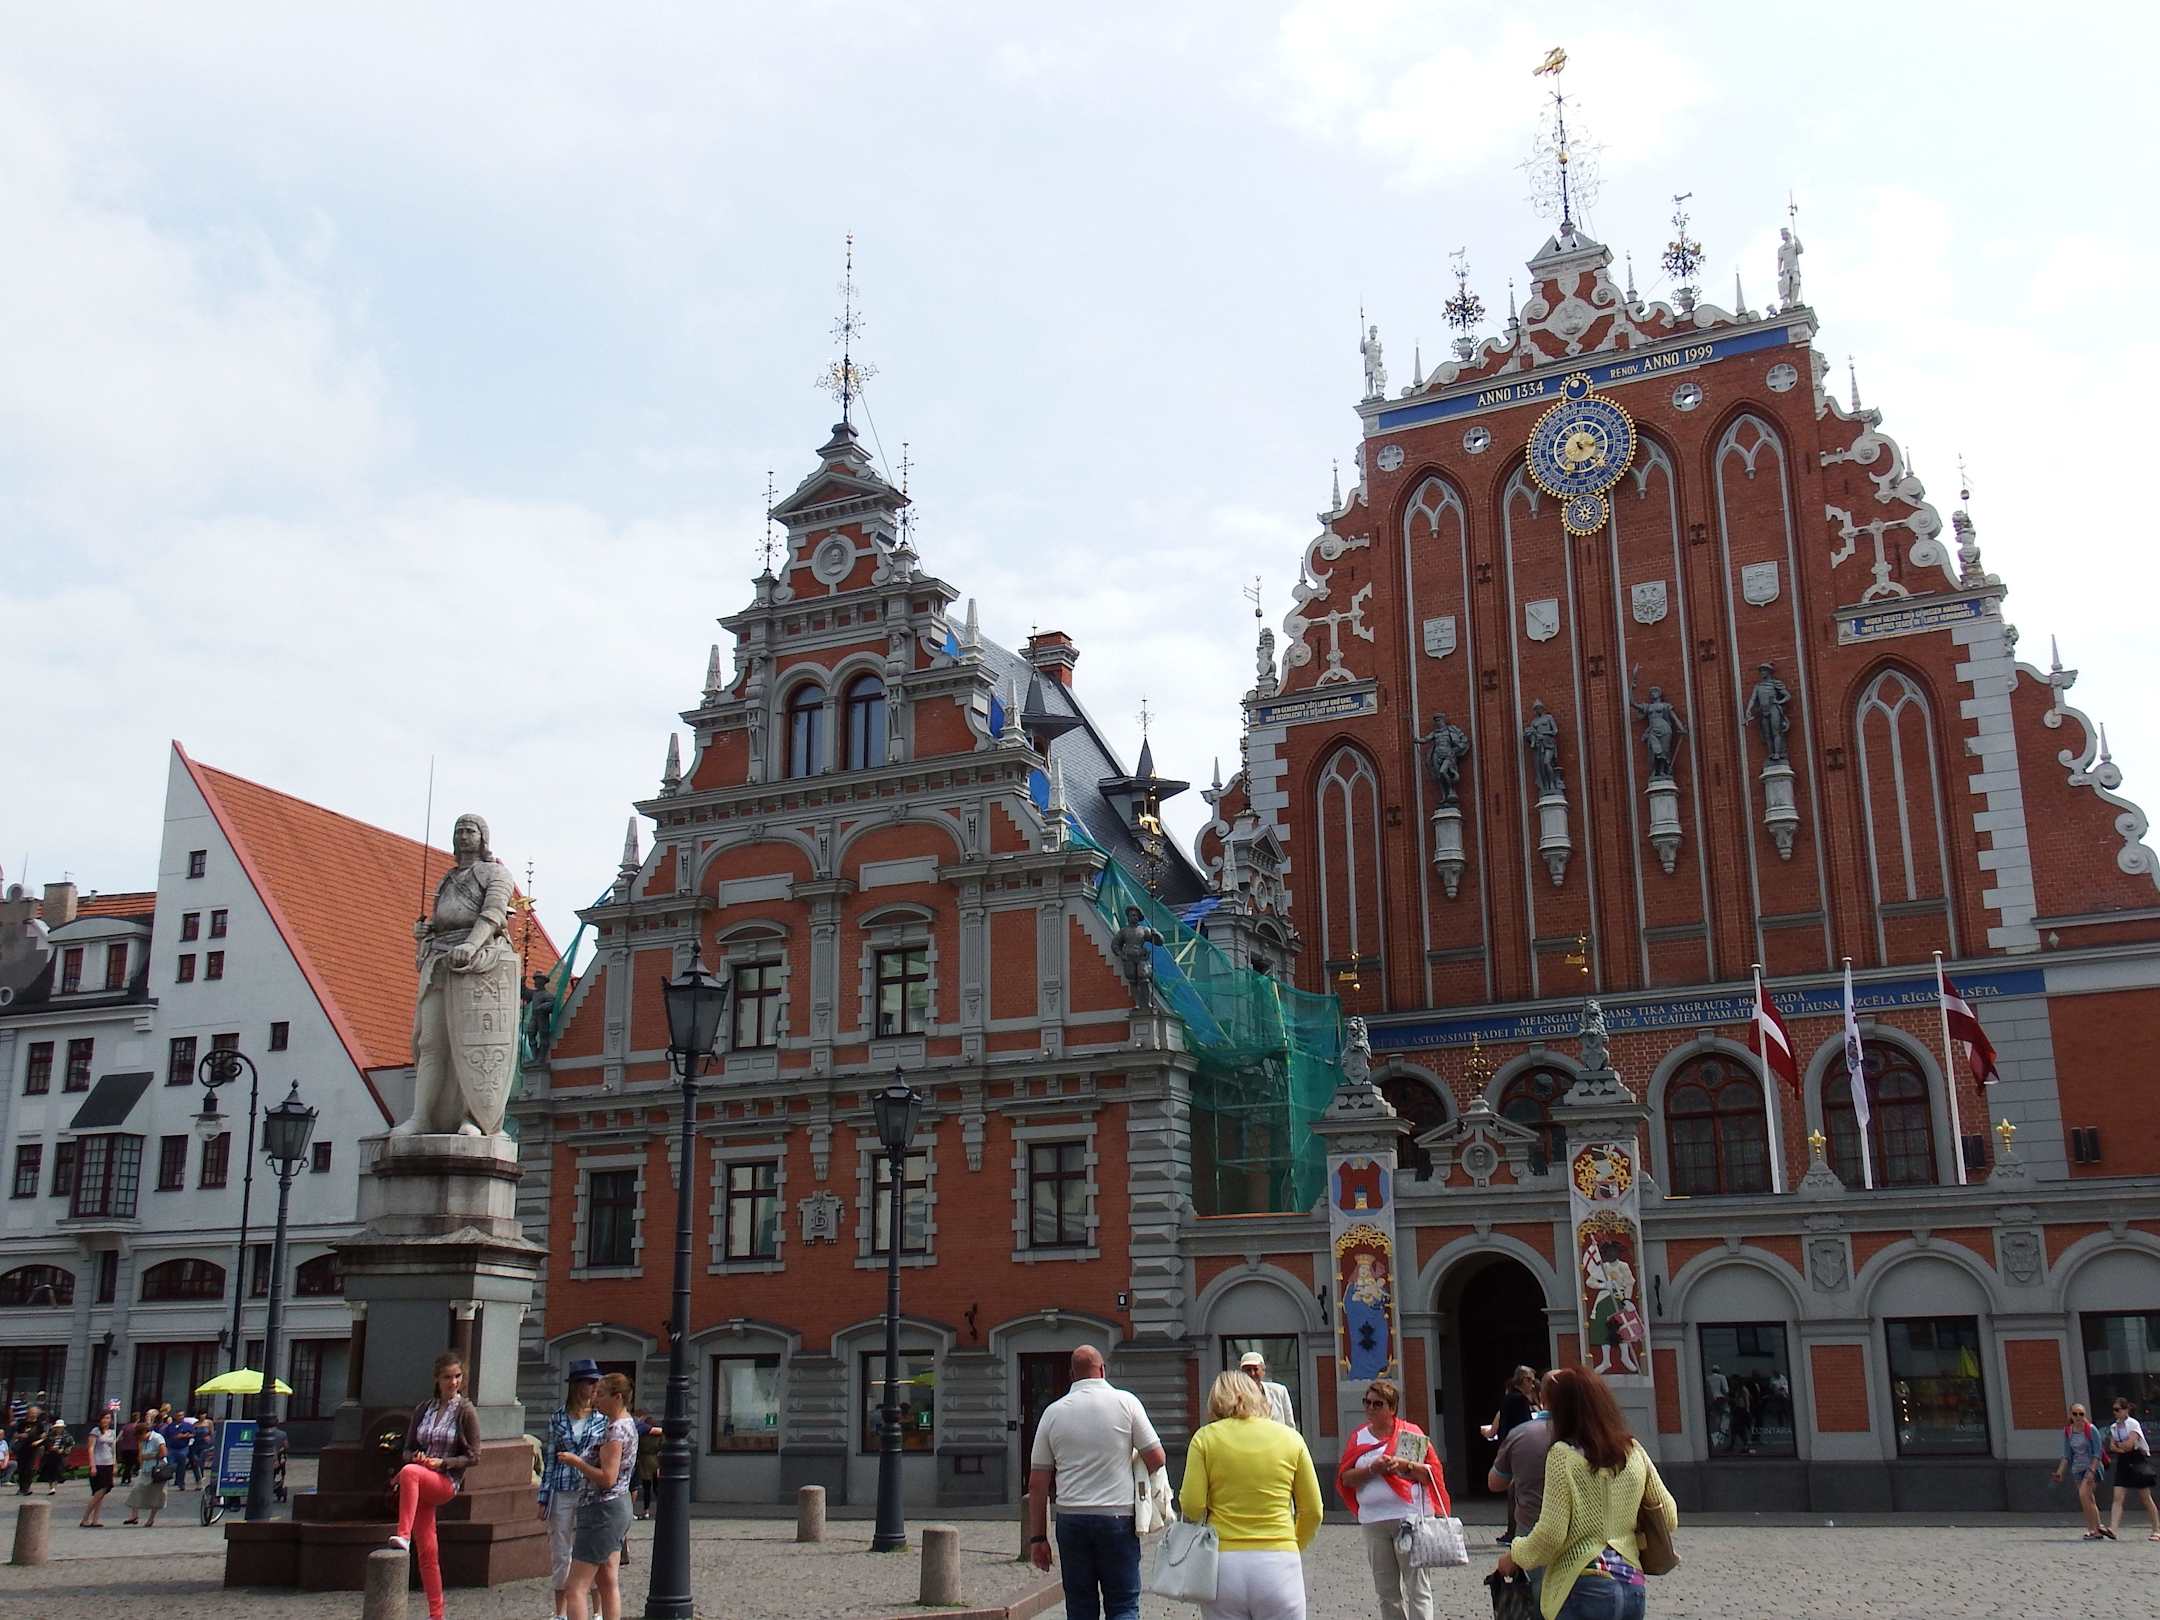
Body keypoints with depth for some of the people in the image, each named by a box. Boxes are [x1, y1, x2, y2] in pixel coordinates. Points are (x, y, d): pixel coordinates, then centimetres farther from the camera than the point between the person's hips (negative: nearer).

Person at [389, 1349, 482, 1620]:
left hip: (446, 1482, -5)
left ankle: (403, 1535, -42)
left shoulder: (465, 1411, -1)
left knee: (409, 1473, -36)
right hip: (420, 1486, 5)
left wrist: (442, 1462, -16)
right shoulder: (424, 1409, 12)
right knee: (427, 1553, 2)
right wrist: (416, 1456, -6)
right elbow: (408, 1450, 17)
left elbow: (472, 1456, -2)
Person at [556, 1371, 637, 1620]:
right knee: (607, 1582, 14)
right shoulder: (627, 1423, 12)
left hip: (602, 1510, -11)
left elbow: (607, 1478, -24)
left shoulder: (615, 1430, -19)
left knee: (575, 1588, -9)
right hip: (619, 1506, 11)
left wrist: (576, 1461, -17)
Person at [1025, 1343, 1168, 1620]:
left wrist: (1037, 1537, 10)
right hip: (1118, 1517, -2)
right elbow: (1157, 1459, -3)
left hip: (1071, 1518, 2)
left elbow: (1037, 1484, 5)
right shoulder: (1125, 1402, -2)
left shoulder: (1053, 1411, 5)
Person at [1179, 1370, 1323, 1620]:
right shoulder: (1290, 1437, 7)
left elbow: (1192, 1506, -6)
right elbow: (1312, 1511, 8)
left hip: (1222, 1564, 0)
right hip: (1279, 1562, 0)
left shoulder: (1205, 1437, 3)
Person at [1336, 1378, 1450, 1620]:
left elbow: (1431, 1473, -1)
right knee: (1386, 1590, 10)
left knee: (1417, 1587, -6)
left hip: (1410, 1517, -4)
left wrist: (1405, 1465, -16)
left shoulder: (1411, 1434, 2)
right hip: (1373, 1521, 4)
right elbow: (1345, 1478, 4)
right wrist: (1372, 1469, -11)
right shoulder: (1358, 1438, 11)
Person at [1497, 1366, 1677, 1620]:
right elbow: (1668, 1518, 14)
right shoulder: (1634, 1451, 7)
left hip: (1584, 1588, -6)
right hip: (1632, 1588, 6)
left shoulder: (1563, 1454, -9)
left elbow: (1550, 1534, -12)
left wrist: (1515, 1556, 5)